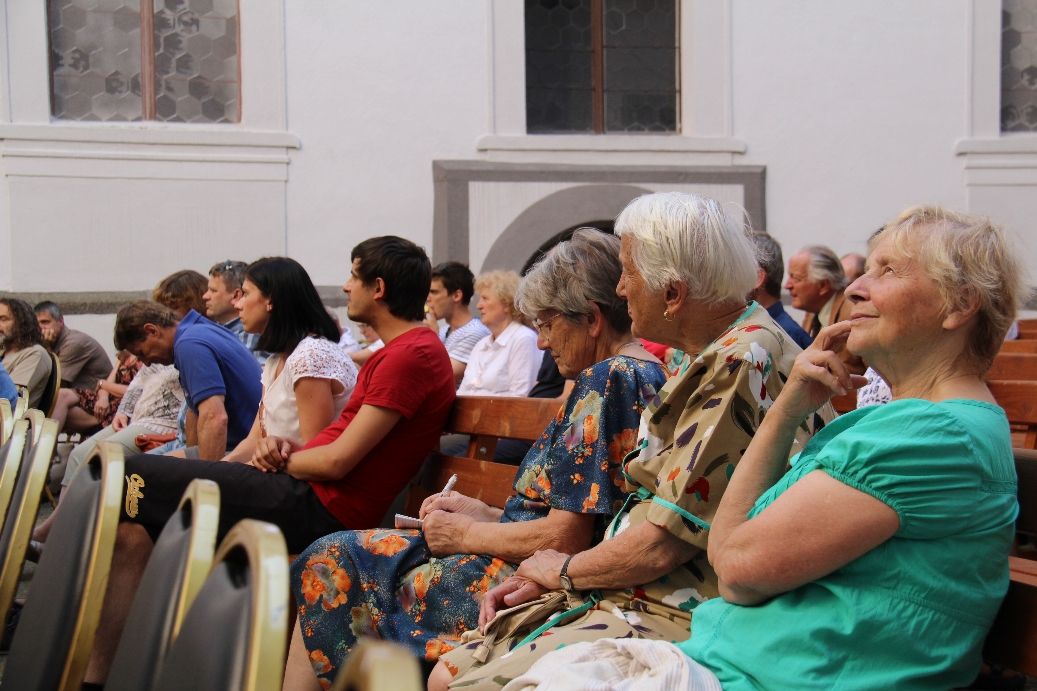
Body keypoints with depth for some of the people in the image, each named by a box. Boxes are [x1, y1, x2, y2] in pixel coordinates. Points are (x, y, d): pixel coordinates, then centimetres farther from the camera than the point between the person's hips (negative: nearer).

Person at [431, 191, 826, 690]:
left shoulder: (744, 362, -19)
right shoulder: (710, 357, 13)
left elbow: (663, 542, -20)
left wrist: (564, 569, -2)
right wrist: (545, 578, 8)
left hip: (678, 620, -10)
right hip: (632, 594, 10)